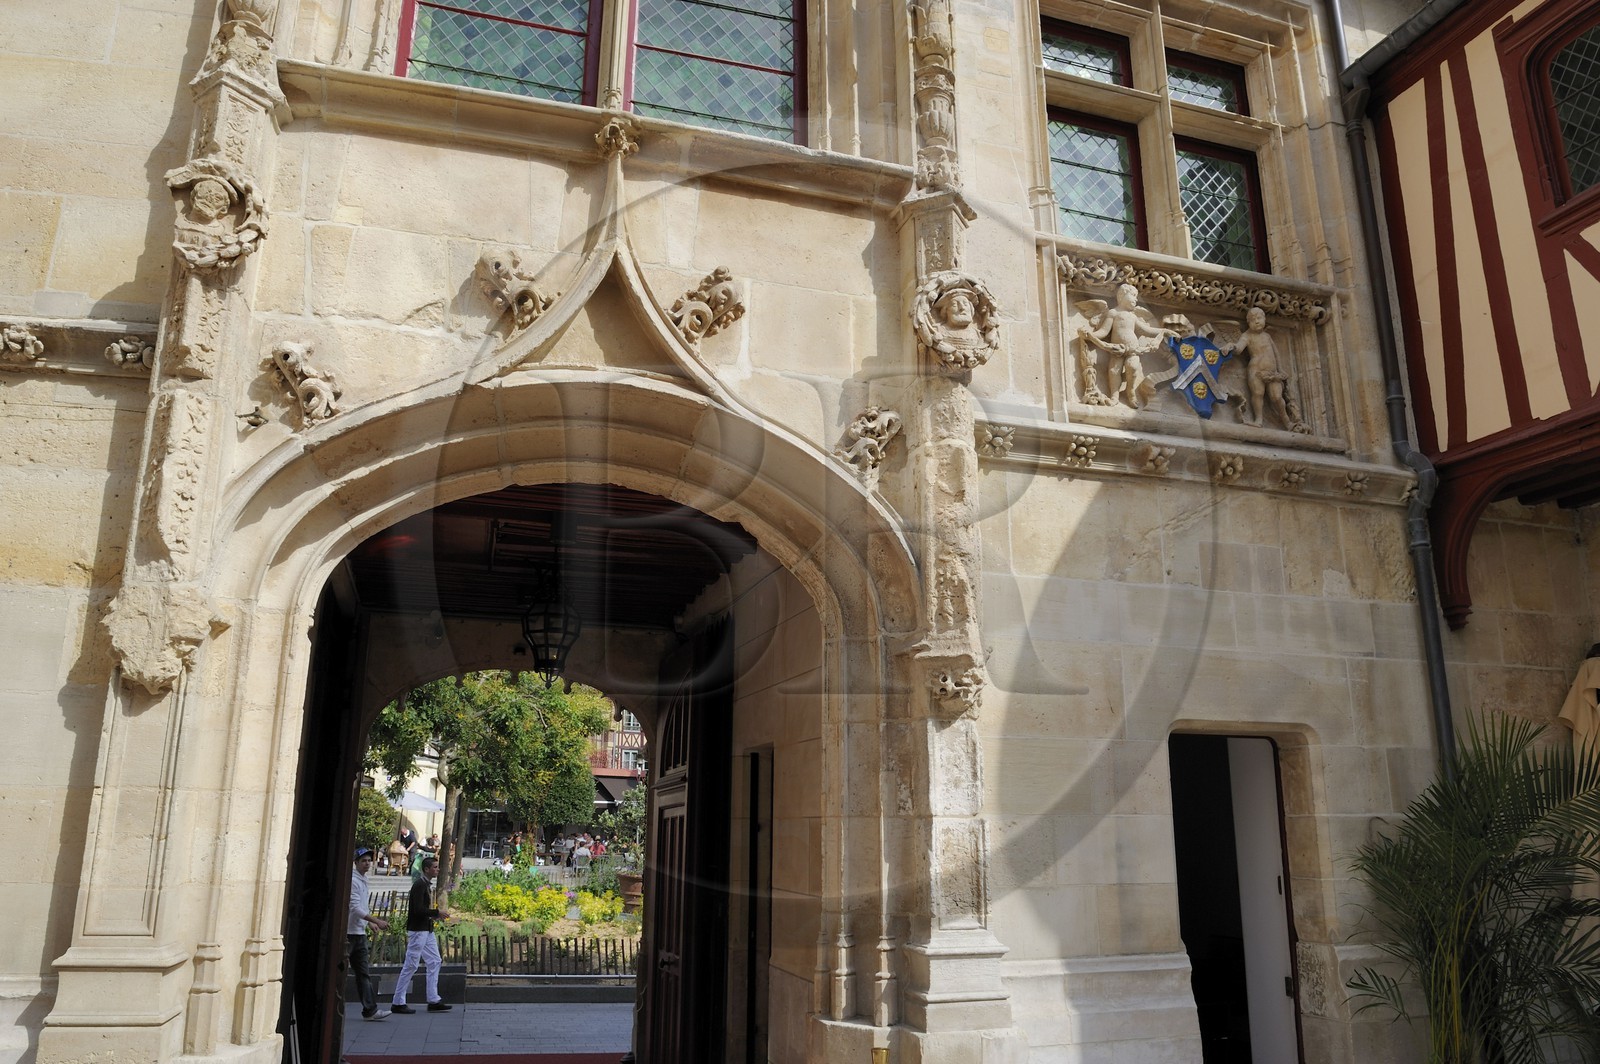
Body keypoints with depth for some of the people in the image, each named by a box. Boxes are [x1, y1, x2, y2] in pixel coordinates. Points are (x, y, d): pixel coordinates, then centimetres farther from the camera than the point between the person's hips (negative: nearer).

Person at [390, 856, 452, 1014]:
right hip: (418, 930, -10)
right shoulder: (419, 885, -16)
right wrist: (437, 913, -17)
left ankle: (433, 1001, 13)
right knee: (410, 966, -3)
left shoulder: (427, 885, 14)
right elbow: (418, 909, -24)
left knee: (434, 962, 9)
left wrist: (435, 915, 7)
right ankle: (398, 1003, 6)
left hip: (427, 931, 10)